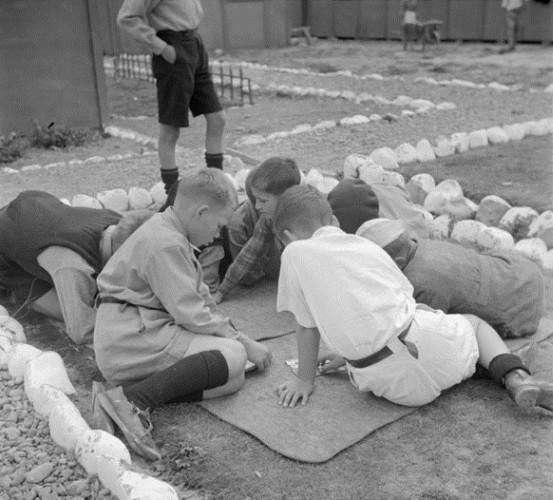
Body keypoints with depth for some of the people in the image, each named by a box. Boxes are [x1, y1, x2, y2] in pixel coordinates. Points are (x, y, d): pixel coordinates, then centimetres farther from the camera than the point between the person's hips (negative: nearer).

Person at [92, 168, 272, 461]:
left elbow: (196, 294, 20)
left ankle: (132, 396, -13)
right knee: (233, 356, -19)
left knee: (232, 380, -3)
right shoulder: (166, 245, -17)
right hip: (130, 341, -10)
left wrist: (227, 329, 8)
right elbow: (190, 314, -19)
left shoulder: (166, 231, 16)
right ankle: (133, 400, -24)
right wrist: (245, 344, -9)